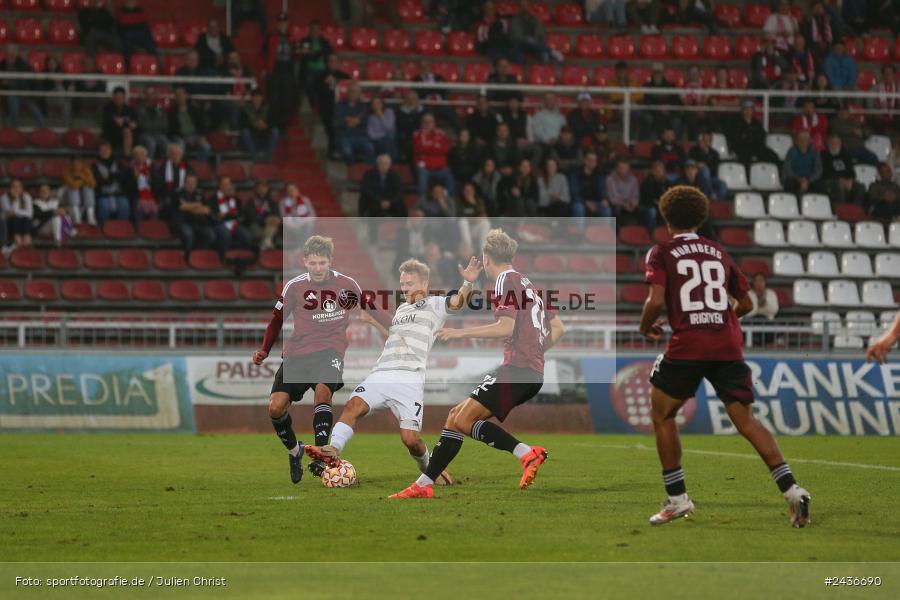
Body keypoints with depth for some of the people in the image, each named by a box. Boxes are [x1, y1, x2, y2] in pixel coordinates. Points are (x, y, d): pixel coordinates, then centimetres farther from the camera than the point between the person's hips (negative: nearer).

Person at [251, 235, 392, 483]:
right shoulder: (294, 287, -2)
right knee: (276, 406, -10)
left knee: (322, 390, -32)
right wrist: (263, 350, -2)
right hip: (297, 353, 2)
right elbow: (277, 320, 9)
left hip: (330, 351, -2)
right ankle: (294, 451, 19)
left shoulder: (346, 285, -1)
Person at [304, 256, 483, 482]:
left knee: (410, 439, -11)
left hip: (410, 378, -6)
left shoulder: (435, 304, 9)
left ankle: (429, 469, 16)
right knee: (353, 405, -22)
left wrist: (468, 283, -31)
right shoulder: (402, 309, 30)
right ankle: (333, 450, -34)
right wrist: (373, 321, 32)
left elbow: (458, 301, -11)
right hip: (381, 374, 6)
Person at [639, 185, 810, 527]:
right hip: (728, 346, 4)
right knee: (745, 420, 3)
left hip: (687, 347, -4)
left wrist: (646, 327, 10)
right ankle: (790, 489, -14)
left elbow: (656, 300, -9)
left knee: (661, 415, 15)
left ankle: (677, 498, 12)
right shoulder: (719, 253, 19)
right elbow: (746, 303, 22)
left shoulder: (661, 253, 5)